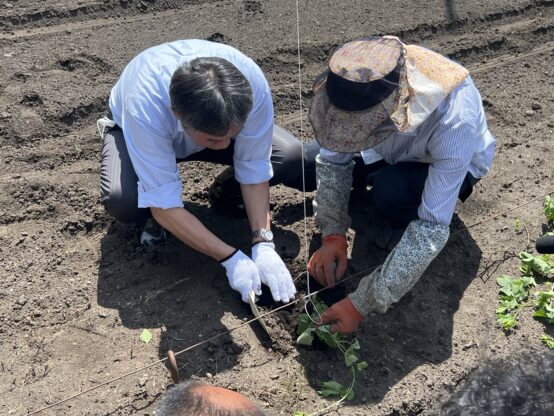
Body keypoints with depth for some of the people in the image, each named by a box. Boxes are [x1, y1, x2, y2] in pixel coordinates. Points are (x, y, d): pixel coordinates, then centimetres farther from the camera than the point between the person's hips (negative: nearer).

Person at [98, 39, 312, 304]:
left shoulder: (253, 86, -37)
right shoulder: (145, 107, -43)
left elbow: (255, 168, -26)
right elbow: (164, 204, -38)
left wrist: (263, 246, -32)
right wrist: (231, 259, -39)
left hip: (209, 122, 2)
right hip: (141, 132, -2)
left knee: (291, 157, -19)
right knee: (122, 202, -34)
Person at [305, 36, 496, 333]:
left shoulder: (455, 120, -41)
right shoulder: (360, 83, -31)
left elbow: (433, 228, -38)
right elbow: (333, 159, -17)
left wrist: (362, 304, -38)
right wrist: (333, 235, -29)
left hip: (447, 162, -4)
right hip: (396, 150, 5)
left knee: (392, 193, -36)